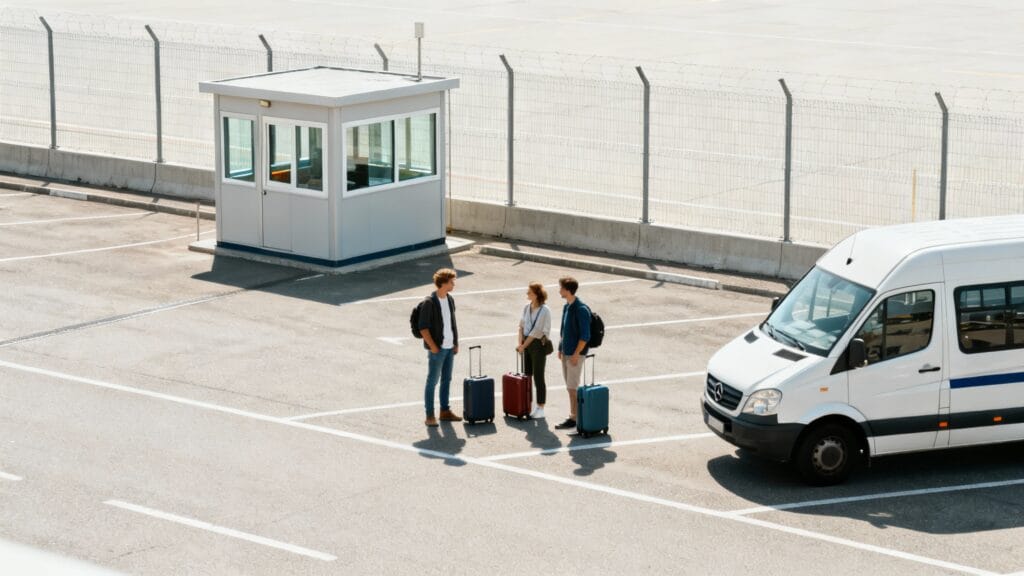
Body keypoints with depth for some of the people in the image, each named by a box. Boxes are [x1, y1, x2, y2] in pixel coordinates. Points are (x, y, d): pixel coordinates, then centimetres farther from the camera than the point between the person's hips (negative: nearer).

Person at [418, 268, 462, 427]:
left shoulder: (450, 300, 9)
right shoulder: (430, 303, -14)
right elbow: (423, 327, -14)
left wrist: (456, 342, 12)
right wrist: (433, 346, -17)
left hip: (450, 347, 7)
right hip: (437, 349, -7)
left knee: (447, 380, 14)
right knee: (432, 381, -2)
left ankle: (445, 411, 24)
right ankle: (429, 416, 2)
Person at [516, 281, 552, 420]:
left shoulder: (545, 310, -14)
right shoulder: (527, 308, 7)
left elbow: (536, 331, -16)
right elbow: (522, 326, 9)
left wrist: (524, 346, -14)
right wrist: (520, 343, -6)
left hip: (538, 344, -7)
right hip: (527, 344, 7)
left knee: (538, 377, -1)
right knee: (526, 375, 10)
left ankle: (540, 408, 8)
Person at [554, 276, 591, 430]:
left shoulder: (581, 309, -18)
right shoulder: (566, 307, 9)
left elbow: (585, 335, -19)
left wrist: (576, 354, -19)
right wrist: (561, 348, 16)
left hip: (575, 353, -9)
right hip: (566, 352, 9)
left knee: (572, 387, -5)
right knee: (570, 386, 13)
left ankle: (574, 418, 0)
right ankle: (574, 415, 21)